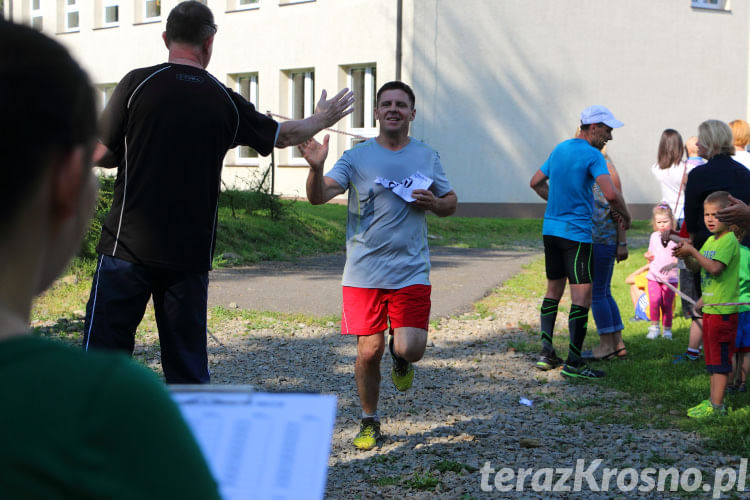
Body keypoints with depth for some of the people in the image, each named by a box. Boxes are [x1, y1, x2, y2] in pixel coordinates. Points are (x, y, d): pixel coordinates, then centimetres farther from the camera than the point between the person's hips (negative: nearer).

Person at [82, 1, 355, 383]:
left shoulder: (138, 83, -5)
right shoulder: (225, 101, 5)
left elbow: (100, 154, -1)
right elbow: (285, 135, 21)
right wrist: (322, 119, 40)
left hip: (129, 244, -3)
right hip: (191, 252, 3)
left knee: (104, 352, 1)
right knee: (188, 365, 10)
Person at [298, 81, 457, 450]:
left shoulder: (427, 157, 8)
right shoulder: (356, 157, 1)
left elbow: (450, 202, 19)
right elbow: (318, 196, -9)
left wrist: (433, 203, -4)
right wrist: (316, 168, -30)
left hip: (411, 271, 1)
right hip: (364, 271, -1)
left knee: (411, 349, -12)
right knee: (369, 351, 2)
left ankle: (400, 359, 27)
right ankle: (369, 422, 24)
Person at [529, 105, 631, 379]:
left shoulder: (560, 149, 13)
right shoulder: (592, 155, -12)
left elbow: (536, 182, 24)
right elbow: (611, 194, -24)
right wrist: (625, 215, -7)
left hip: (551, 229, 8)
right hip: (576, 232, -8)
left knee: (554, 289, 17)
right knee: (582, 295, -6)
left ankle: (546, 353, 17)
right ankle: (573, 362, -9)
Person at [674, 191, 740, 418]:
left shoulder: (729, 241, -15)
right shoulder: (711, 240, 14)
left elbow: (715, 268, -27)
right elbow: (696, 266, 18)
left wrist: (693, 251, -23)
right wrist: (686, 256, -2)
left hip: (723, 310, -10)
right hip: (710, 307, 10)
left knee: (720, 357, -5)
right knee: (712, 357, 14)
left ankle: (716, 404, -2)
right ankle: (713, 400, 21)